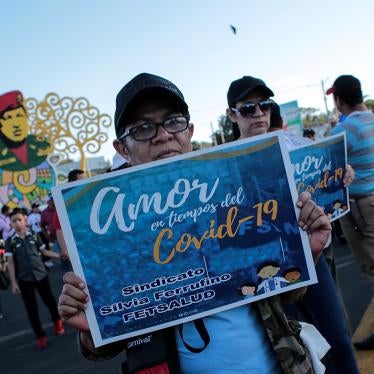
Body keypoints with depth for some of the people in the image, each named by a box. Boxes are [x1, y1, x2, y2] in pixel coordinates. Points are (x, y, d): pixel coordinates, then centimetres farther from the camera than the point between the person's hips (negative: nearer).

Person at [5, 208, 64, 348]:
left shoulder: (34, 236, -1)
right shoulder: (10, 241, -5)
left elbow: (44, 251, 10)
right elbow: (10, 263, -4)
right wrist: (13, 283, -7)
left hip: (41, 275, 1)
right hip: (24, 280, -1)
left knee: (50, 301, 13)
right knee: (31, 308, 3)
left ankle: (57, 321, 41)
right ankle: (40, 336, 18)